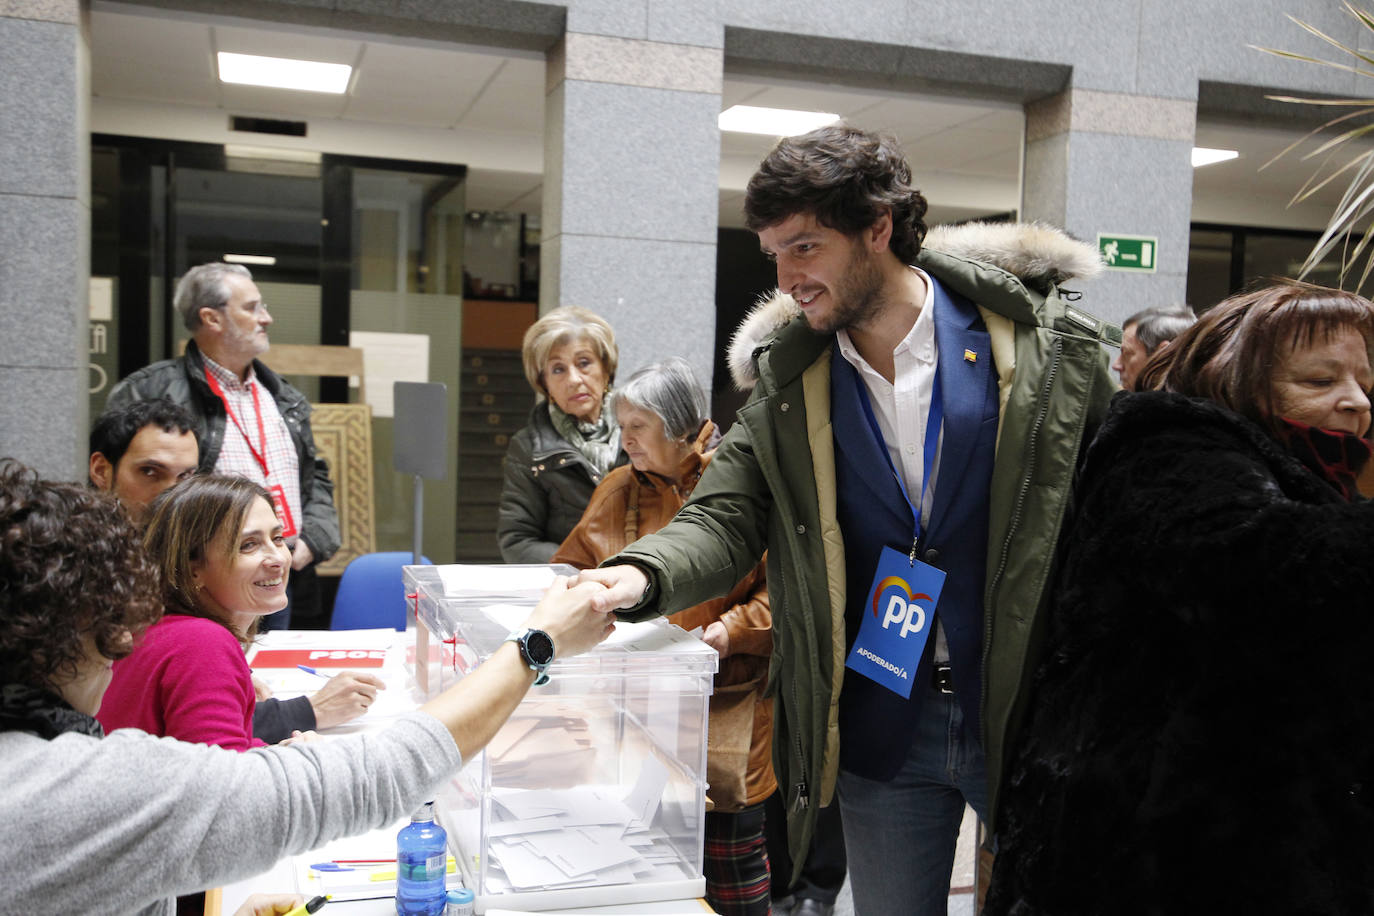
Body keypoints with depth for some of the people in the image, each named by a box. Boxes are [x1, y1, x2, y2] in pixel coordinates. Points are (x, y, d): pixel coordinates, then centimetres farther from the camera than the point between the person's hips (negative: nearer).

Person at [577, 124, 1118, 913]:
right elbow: (727, 515, -5)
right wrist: (642, 575, -27)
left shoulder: (1046, 342, -8)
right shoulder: (788, 380, 0)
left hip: (1033, 711, -2)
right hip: (879, 728, 2)